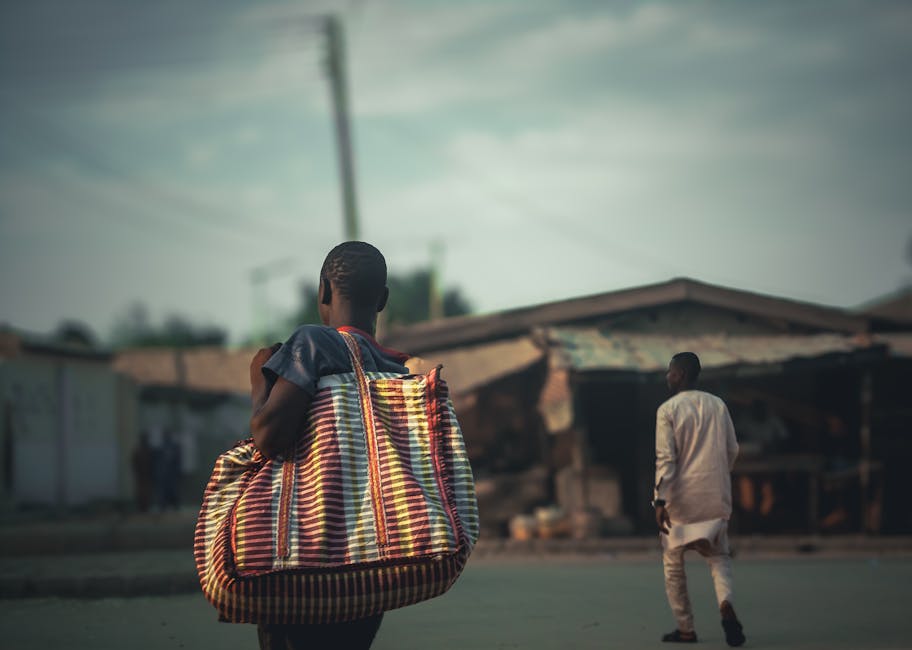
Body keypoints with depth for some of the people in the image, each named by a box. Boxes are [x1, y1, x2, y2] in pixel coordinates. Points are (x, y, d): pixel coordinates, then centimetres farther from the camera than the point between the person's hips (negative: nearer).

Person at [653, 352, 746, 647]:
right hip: (715, 496, 4)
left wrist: (660, 500, -17)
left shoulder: (667, 410, -8)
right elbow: (732, 450, 11)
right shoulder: (718, 405, 6)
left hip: (680, 498, -4)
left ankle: (686, 629, 12)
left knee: (673, 562, 10)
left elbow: (666, 458, -15)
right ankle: (726, 603, -15)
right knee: (719, 555, 15)